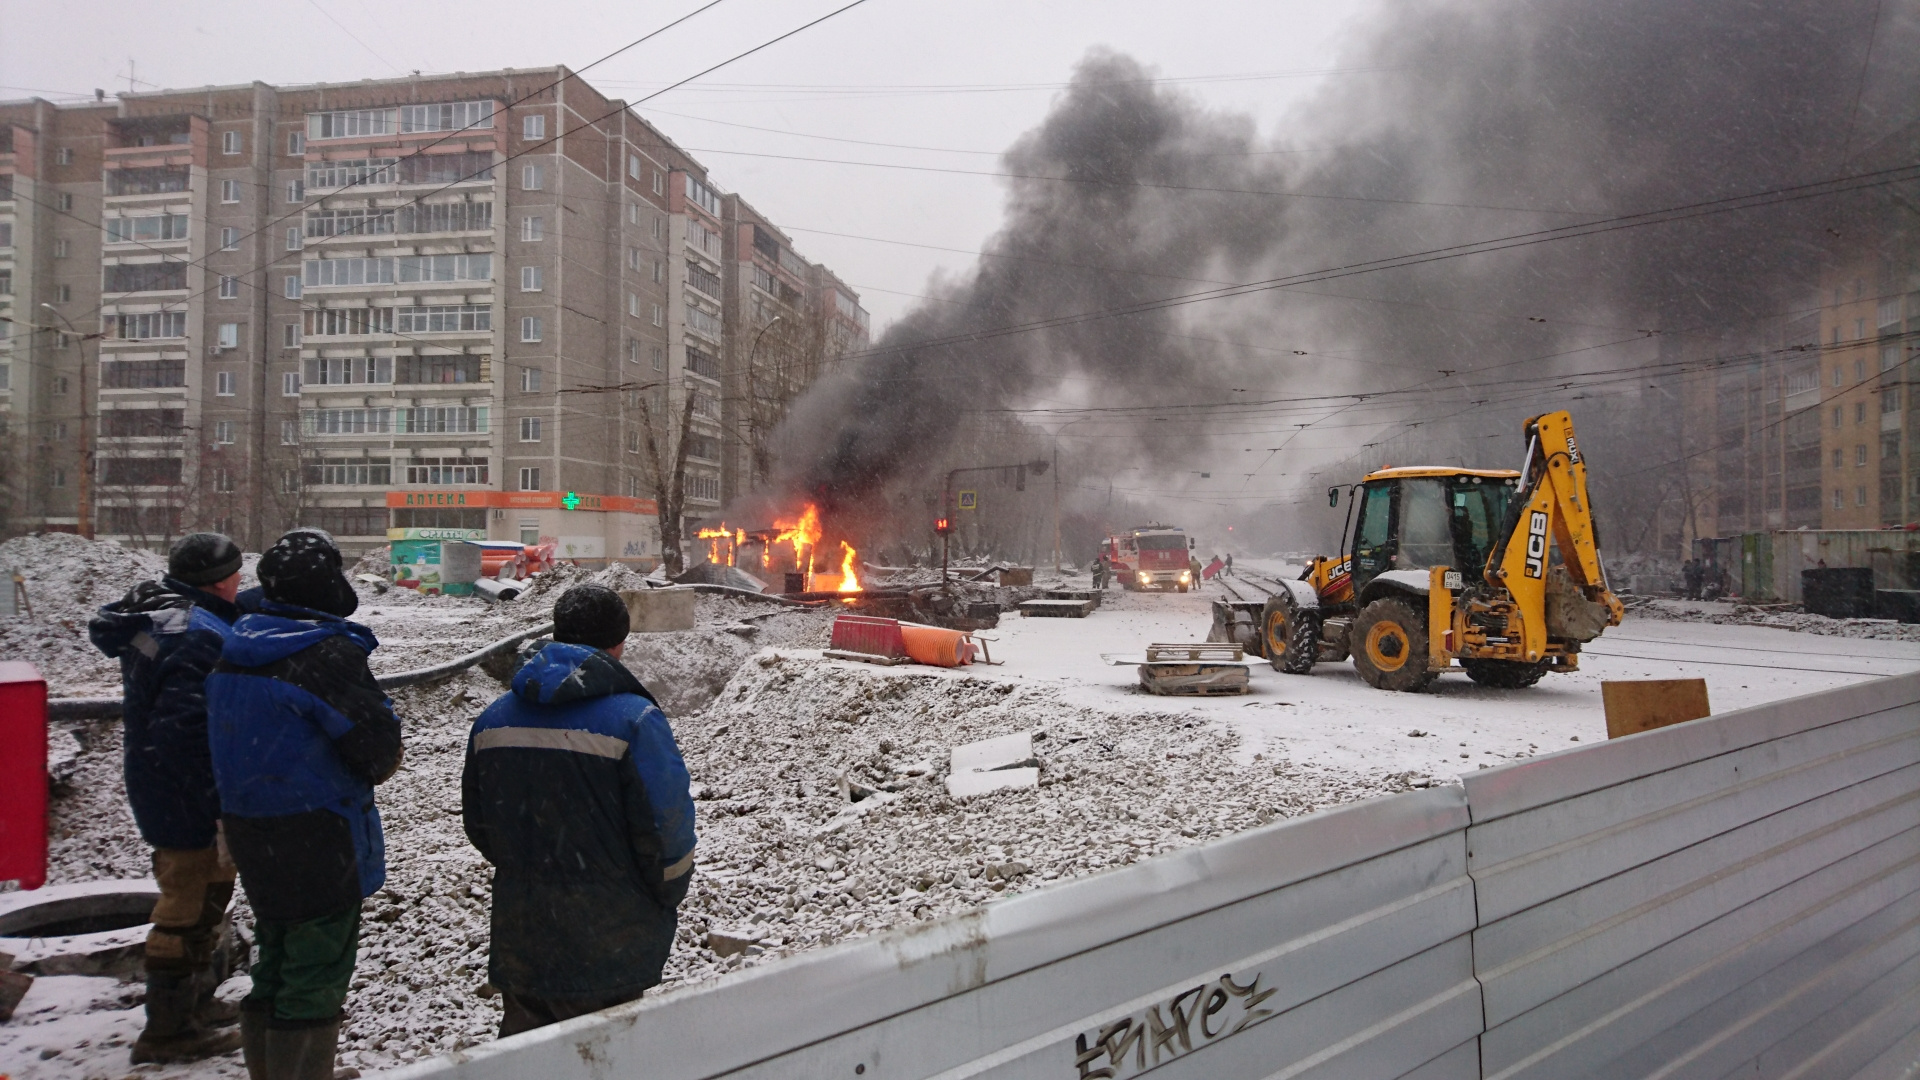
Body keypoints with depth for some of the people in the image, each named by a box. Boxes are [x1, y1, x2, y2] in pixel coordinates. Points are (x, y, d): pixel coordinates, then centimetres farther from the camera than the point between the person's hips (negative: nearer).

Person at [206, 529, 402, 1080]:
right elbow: (378, 742, -19)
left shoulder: (233, 653, 5)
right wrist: (370, 770, 0)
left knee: (275, 963, 22)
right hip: (318, 838, -8)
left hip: (249, 832, 8)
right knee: (317, 978, 3)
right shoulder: (331, 653, -21)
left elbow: (234, 739, 13)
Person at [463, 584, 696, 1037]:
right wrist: (667, 900, 1)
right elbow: (666, 829, -16)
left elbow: (478, 822, 12)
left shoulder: (494, 718, 2)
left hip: (518, 938, 5)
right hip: (607, 947, -5)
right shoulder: (633, 719, -17)